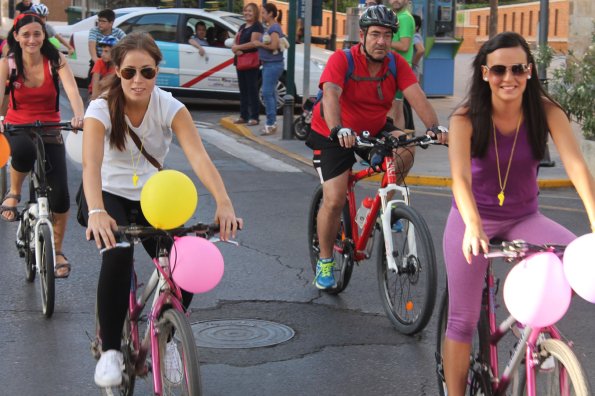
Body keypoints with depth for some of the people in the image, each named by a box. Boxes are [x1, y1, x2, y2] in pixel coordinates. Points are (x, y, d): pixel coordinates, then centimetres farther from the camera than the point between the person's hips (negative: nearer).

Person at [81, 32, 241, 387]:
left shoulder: (170, 108, -16)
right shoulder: (102, 109, -20)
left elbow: (199, 157, -31)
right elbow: (91, 164, -36)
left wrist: (224, 204, -48)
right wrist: (96, 212, -56)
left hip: (150, 198, 2)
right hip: (109, 195, -2)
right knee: (118, 254, -34)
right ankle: (110, 350, -18)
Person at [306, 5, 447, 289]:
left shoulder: (396, 64, -12)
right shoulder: (342, 60, -23)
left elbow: (416, 96, -24)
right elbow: (330, 95, -39)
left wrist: (434, 126, -43)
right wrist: (338, 130, -58)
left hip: (375, 131, 4)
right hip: (333, 136, -3)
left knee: (405, 149, -26)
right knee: (334, 201, -14)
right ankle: (325, 261, 10)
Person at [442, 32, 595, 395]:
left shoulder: (546, 112, -15)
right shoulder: (466, 118, -19)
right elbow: (460, 176, -30)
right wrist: (473, 226, -48)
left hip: (523, 218, 1)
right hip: (474, 220, -1)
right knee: (463, 320, 1)